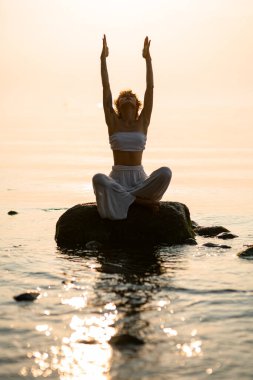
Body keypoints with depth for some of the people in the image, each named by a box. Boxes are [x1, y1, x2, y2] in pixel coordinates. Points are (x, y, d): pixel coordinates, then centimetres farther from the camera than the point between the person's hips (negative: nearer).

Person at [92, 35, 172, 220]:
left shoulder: (142, 123, 8)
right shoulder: (114, 123, 7)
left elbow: (150, 88, 3)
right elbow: (106, 89, 2)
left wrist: (148, 59, 0)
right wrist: (103, 59, -2)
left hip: (140, 179, 1)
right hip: (117, 179, -1)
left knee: (165, 172, -29)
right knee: (98, 178, -35)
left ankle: (125, 198, -13)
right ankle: (138, 200, -22)